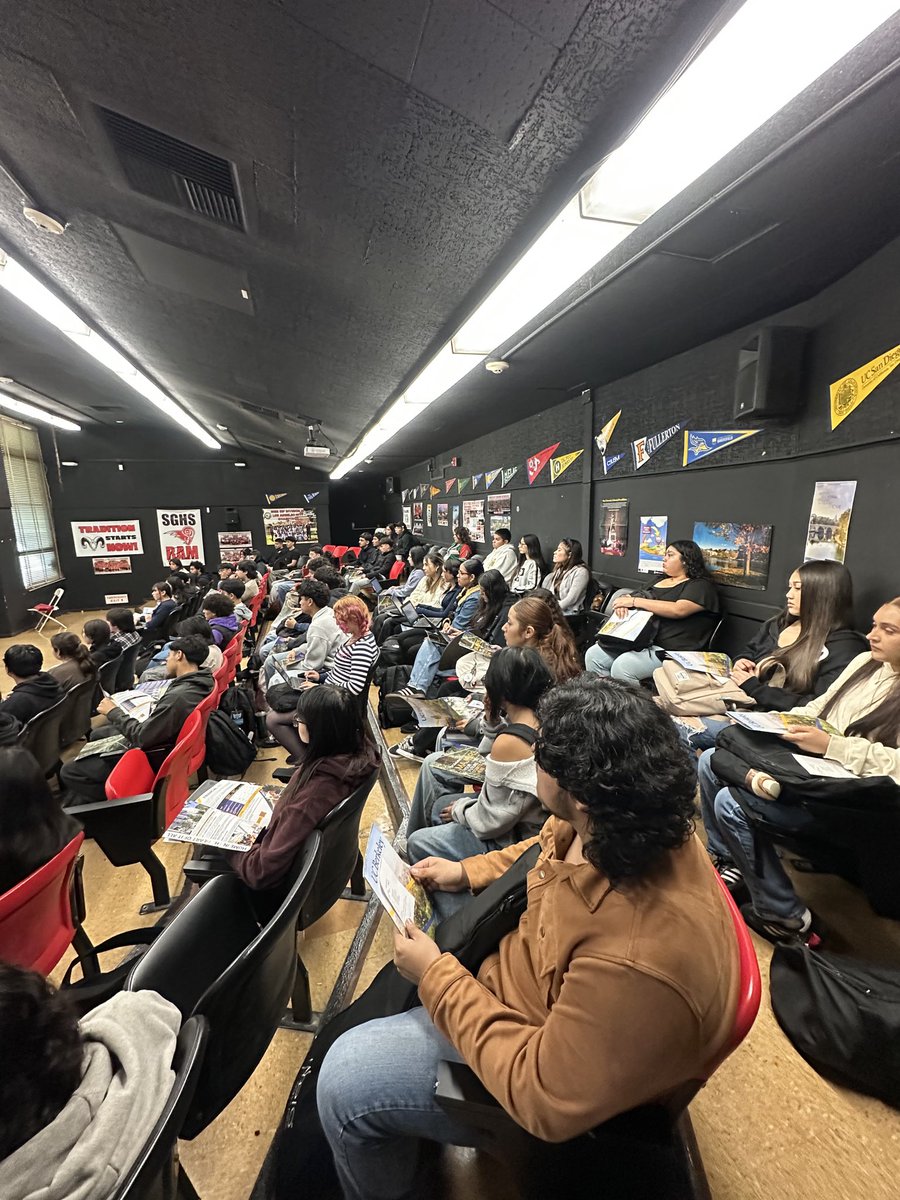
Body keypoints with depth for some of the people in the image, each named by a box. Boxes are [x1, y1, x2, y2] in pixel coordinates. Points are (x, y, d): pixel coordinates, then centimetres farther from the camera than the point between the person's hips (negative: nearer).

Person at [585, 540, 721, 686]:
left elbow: (678, 610, -20)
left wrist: (634, 601, -16)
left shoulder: (701, 586, -2)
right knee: (593, 655, -11)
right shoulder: (660, 581, 23)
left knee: (622, 665, -32)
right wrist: (624, 601, -3)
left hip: (672, 650, -8)